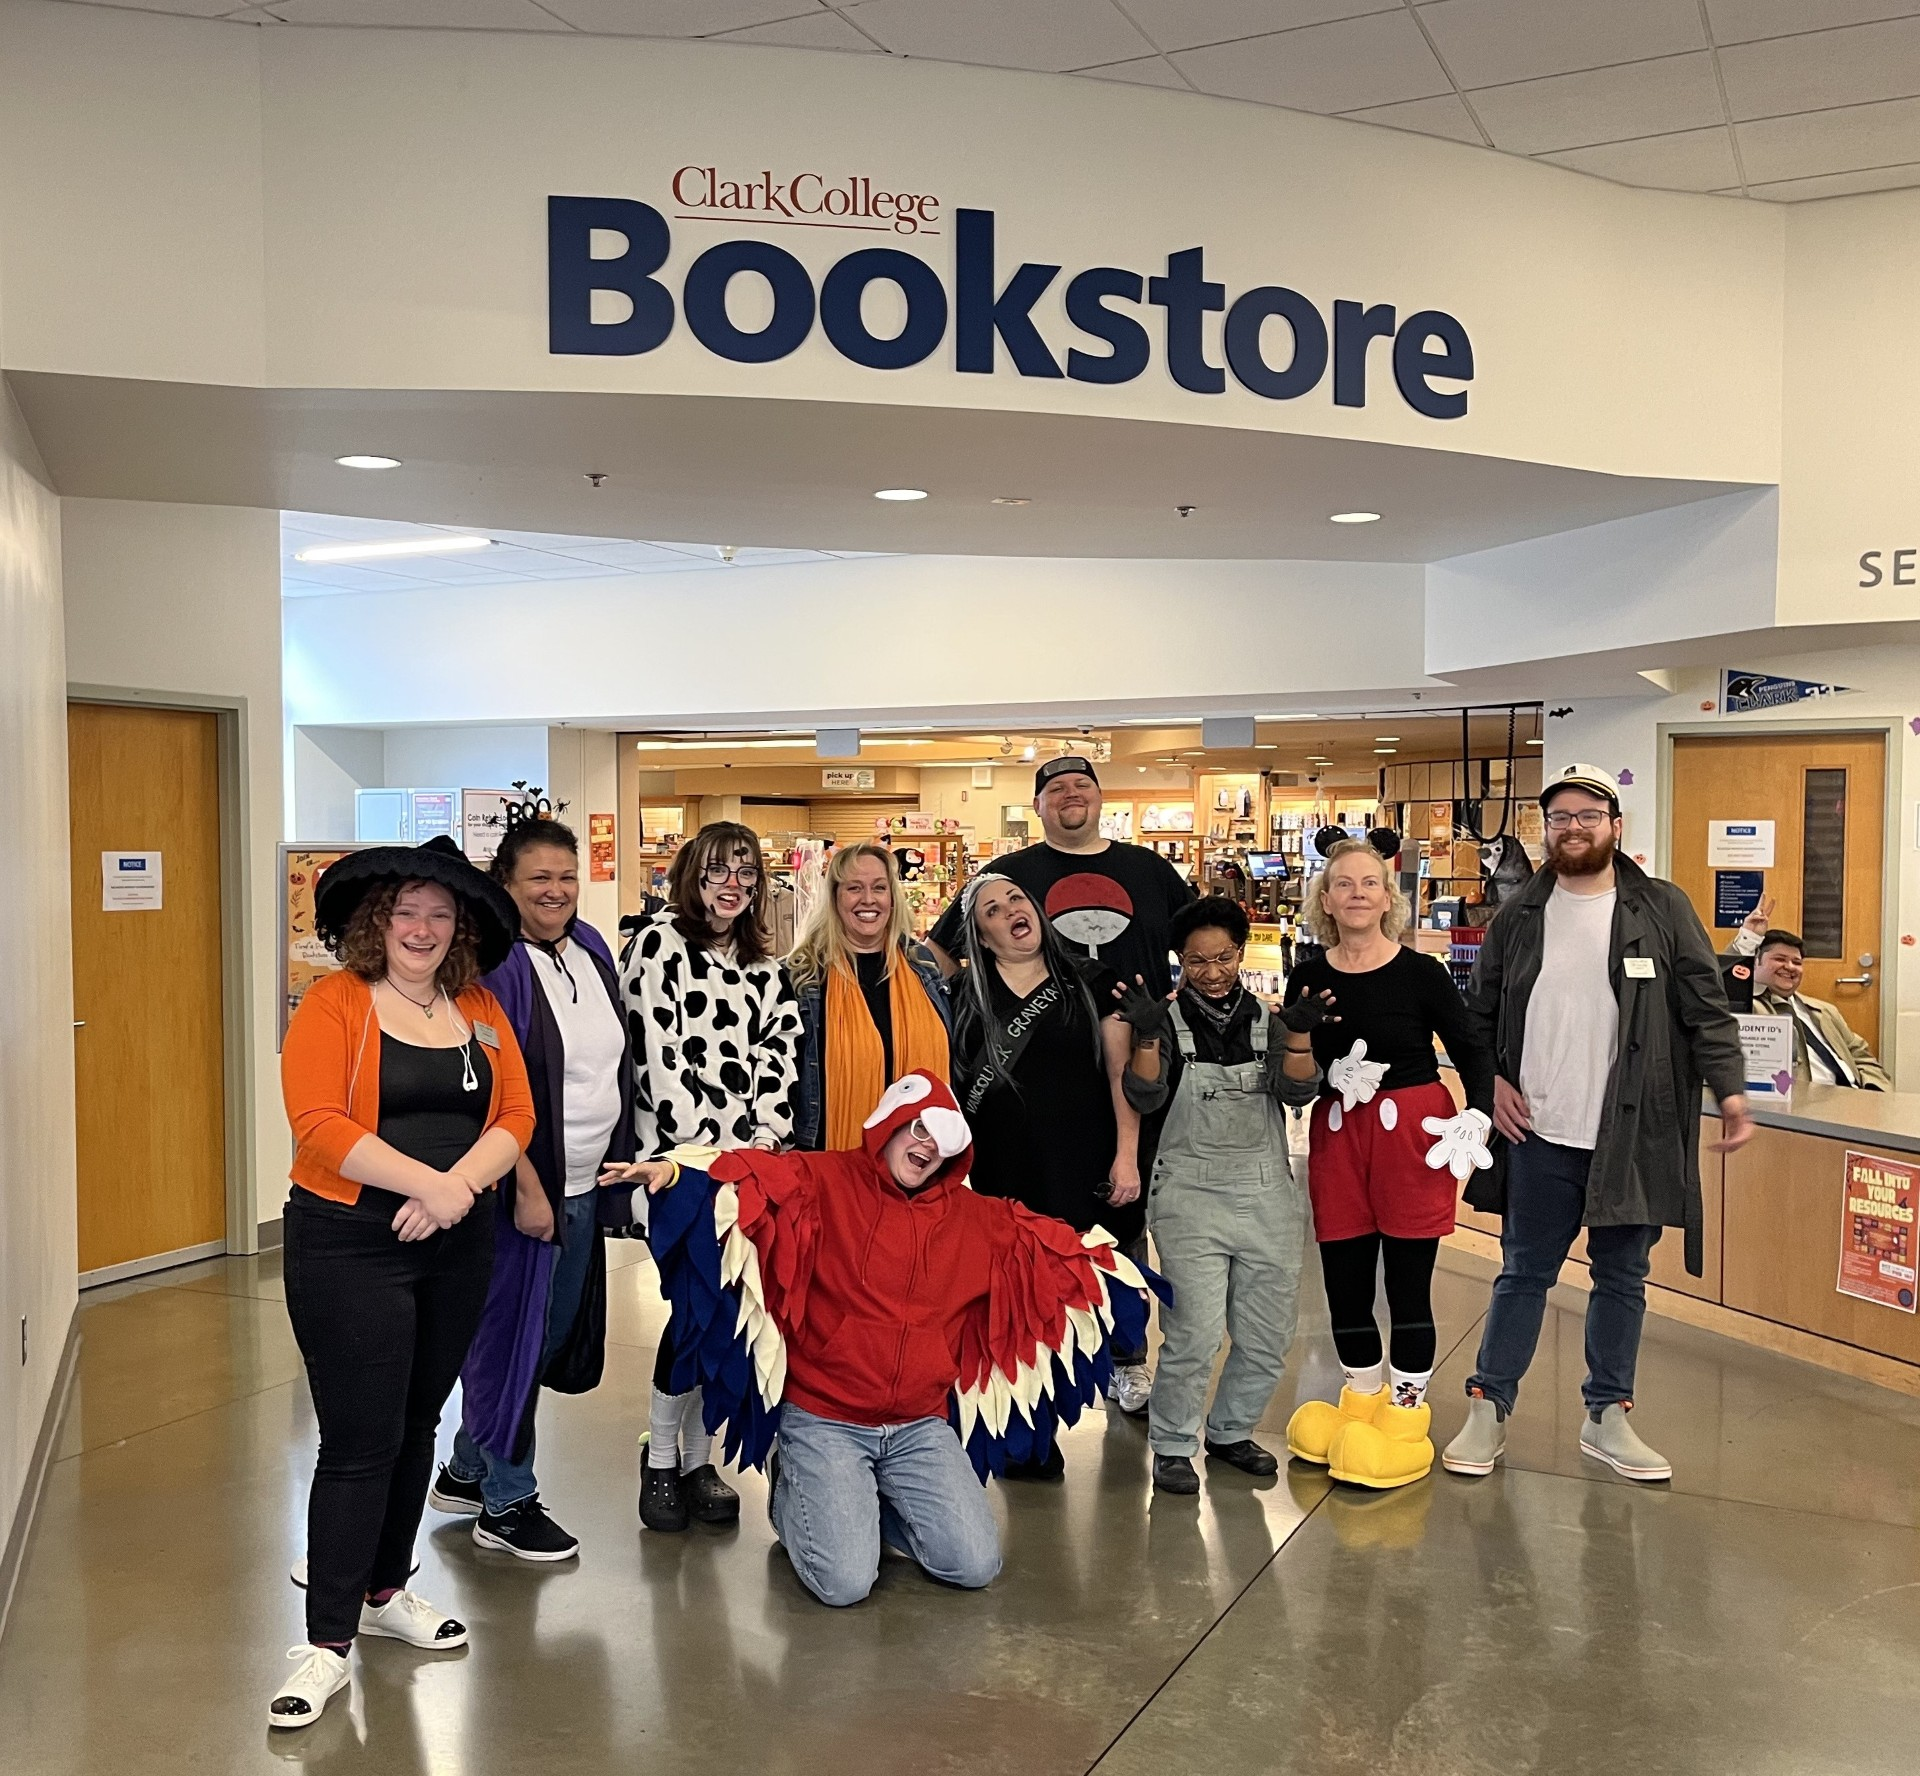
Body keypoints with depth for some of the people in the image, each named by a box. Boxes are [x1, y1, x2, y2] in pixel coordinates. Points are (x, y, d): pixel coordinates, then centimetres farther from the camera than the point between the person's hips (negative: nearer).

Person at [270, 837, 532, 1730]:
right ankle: (328, 1641, 9)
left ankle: (384, 1589, 35)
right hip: (349, 1246, -5)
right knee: (360, 1442, -3)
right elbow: (318, 1126, -18)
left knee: (416, 1426, 17)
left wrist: (459, 1186, -15)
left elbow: (515, 1116, 2)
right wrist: (427, 1182, -22)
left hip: (456, 1247, 6)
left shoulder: (478, 1009, 8)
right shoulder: (335, 1001, -8)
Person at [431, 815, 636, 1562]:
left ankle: (466, 1470, 34)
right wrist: (527, 1187, -19)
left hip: (586, 1183, 8)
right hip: (524, 1185, -8)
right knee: (511, 1333, 3)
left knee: (555, 1332, 16)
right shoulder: (495, 964, -15)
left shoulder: (591, 949, 8)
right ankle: (505, 1501, 20)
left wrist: (624, 1160, 13)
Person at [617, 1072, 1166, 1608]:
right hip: (824, 1420, -4)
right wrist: (677, 1172, -42)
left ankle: (872, 1503, 22)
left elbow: (1058, 1249, 20)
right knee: (845, 1582, -15)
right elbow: (751, 1177, -25)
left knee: (974, 1566, -5)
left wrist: (1113, 1265, 16)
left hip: (920, 1428, 5)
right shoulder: (823, 1183, -9)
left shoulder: (980, 1220, 7)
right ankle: (794, 1494, 18)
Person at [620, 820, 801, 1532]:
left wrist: (766, 1137, -6)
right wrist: (701, 1146, -13)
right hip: (681, 1155, -5)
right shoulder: (659, 944, -2)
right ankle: (660, 1459, 9)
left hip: (751, 1159, 5)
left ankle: (698, 1457, 18)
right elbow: (657, 1054, -10)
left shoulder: (764, 969, 16)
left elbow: (780, 1052, 9)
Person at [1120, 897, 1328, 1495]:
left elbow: (1298, 1091, -6)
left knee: (1267, 1337, 10)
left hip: (1267, 1195, 4)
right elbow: (1145, 1097, -13)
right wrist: (1147, 1036, -29)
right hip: (1190, 1194, -3)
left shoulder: (1266, 1020, 7)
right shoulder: (1169, 1020, -1)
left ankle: (1231, 1432, 32)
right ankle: (1172, 1446, 9)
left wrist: (1299, 1035, -23)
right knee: (1193, 1334, -11)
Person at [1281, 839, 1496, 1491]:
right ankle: (1362, 1404, 30)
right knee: (1344, 1281, 9)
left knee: (1408, 1282, 3)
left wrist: (1477, 1115, -14)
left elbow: (1471, 1050, 1)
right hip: (1337, 1136, 3)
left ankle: (1404, 1418, 18)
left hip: (1414, 1130, -3)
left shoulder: (1421, 972, -4)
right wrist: (1312, 1056, -15)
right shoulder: (1308, 978, 3)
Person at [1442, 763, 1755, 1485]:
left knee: (1621, 1279, 12)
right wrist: (1490, 1080, -1)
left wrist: (1730, 1089, -11)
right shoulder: (1519, 916, 4)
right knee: (1523, 1274, 9)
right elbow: (1479, 1011, 12)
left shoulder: (1663, 909, 0)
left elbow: (1706, 1008, -1)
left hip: (1634, 1135, 0)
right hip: (1539, 1134, 0)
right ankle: (1488, 1407, 19)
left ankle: (1607, 1416, 26)